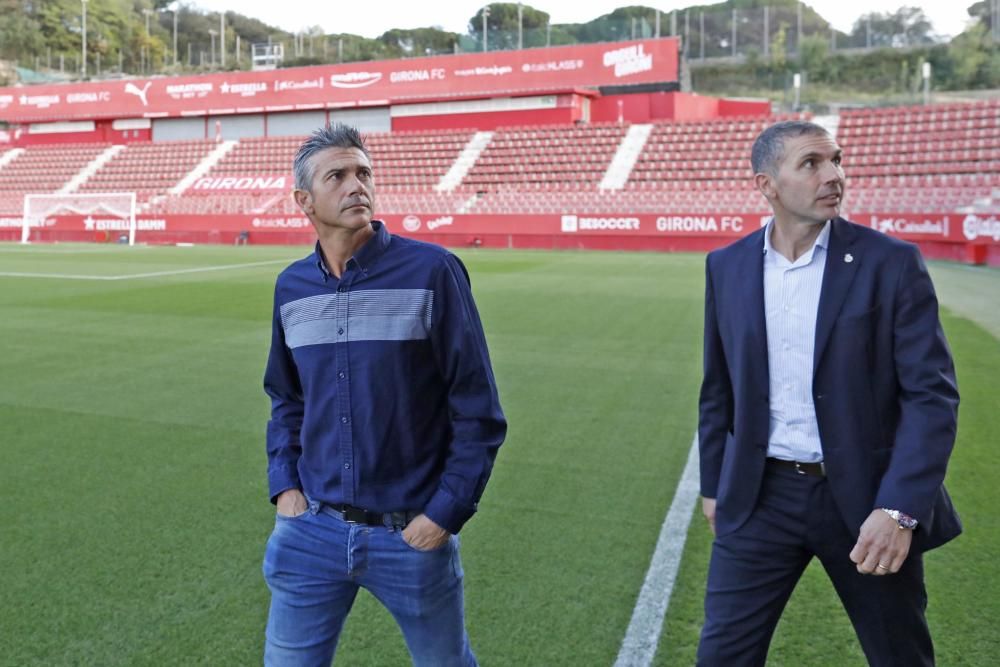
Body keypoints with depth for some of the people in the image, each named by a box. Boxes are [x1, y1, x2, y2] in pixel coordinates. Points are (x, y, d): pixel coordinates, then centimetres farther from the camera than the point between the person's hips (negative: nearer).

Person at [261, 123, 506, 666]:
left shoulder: (431, 272, -12)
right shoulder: (290, 287, 3)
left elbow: (478, 411, -9)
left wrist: (445, 513, -11)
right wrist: (283, 485, 5)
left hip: (412, 532, -3)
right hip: (312, 528, 3)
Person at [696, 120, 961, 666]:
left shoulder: (890, 262, -8)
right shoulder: (726, 266, 1)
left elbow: (932, 393, -10)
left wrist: (900, 508, -19)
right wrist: (713, 485, 12)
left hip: (866, 496, -1)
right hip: (759, 496, 2)